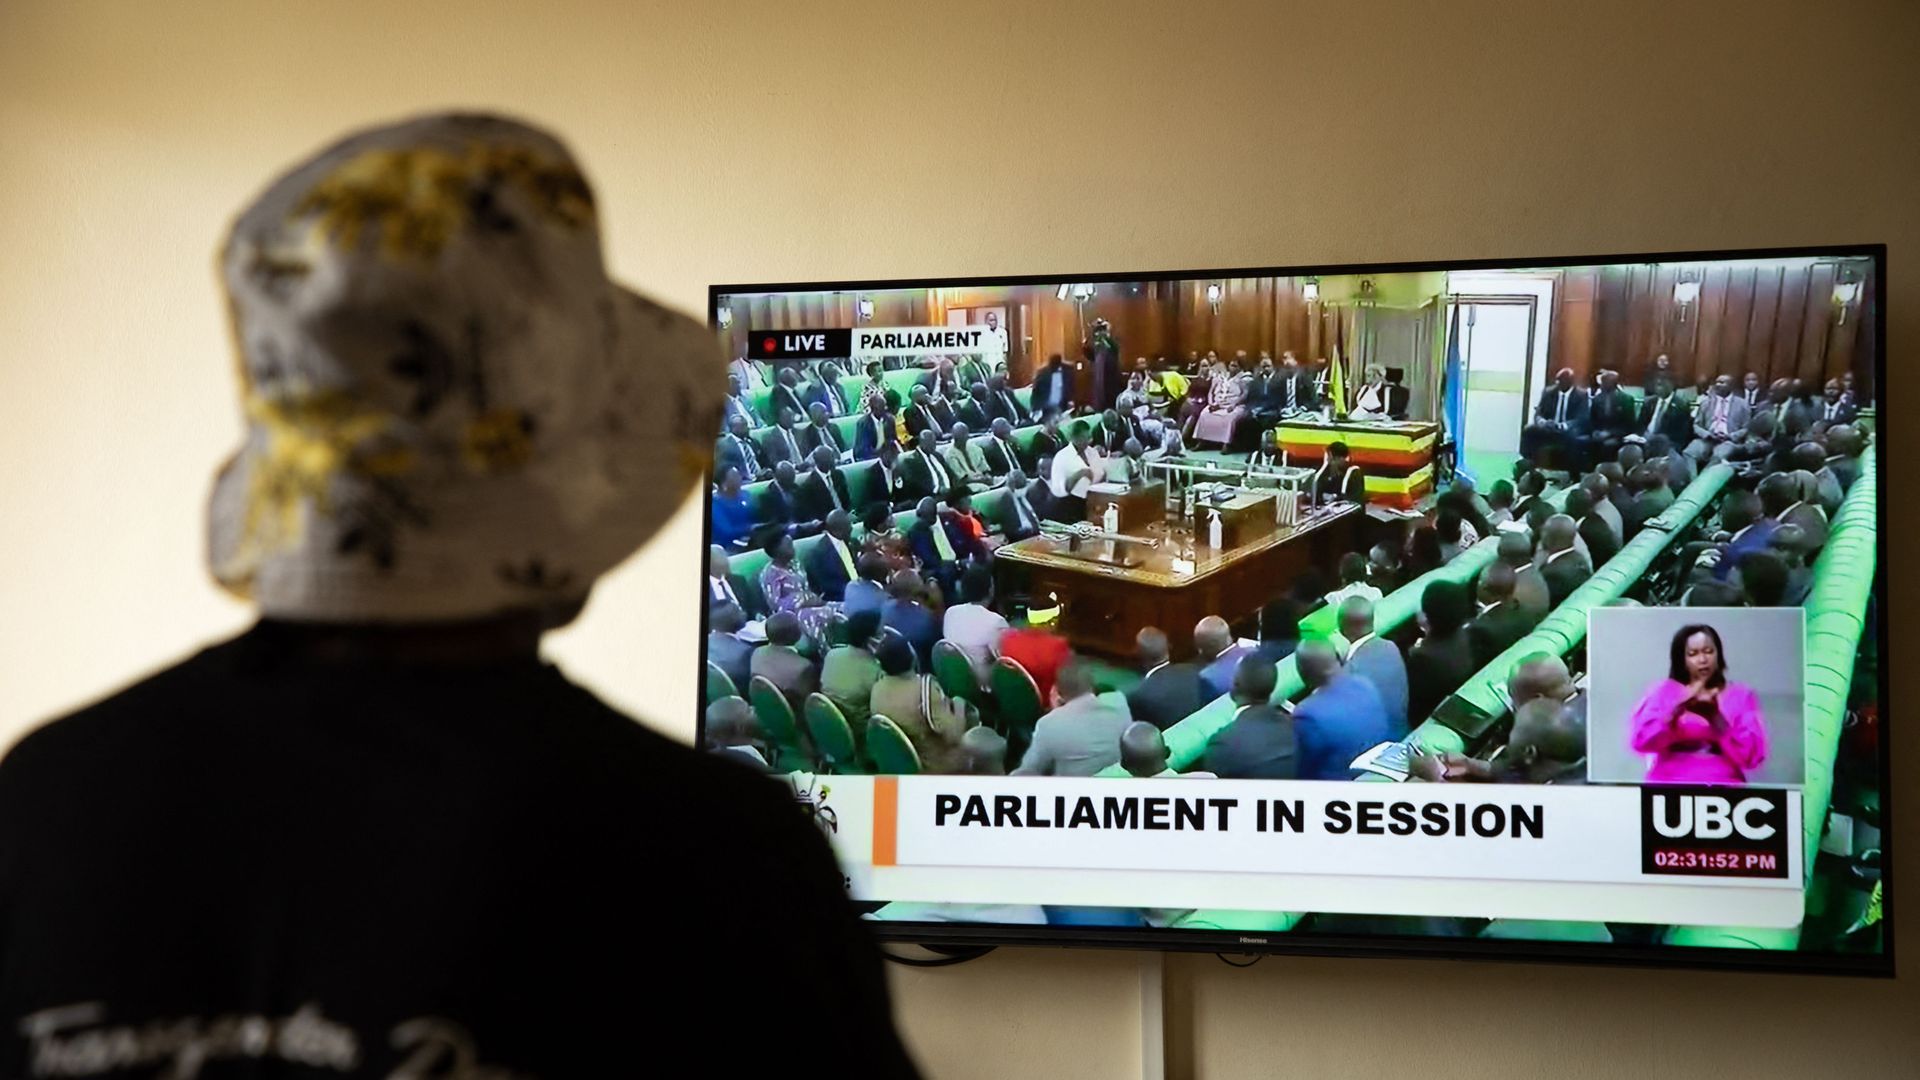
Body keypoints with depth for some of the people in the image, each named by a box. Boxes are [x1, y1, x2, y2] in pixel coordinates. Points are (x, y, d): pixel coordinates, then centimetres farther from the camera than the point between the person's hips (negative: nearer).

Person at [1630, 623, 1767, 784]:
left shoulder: (1741, 694, 10)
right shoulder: (1664, 691, 8)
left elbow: (1750, 756, -2)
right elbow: (1641, 742, -6)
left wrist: (1714, 717, -14)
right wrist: (1680, 707, -16)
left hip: (1722, 789, 1)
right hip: (1669, 787, 0)